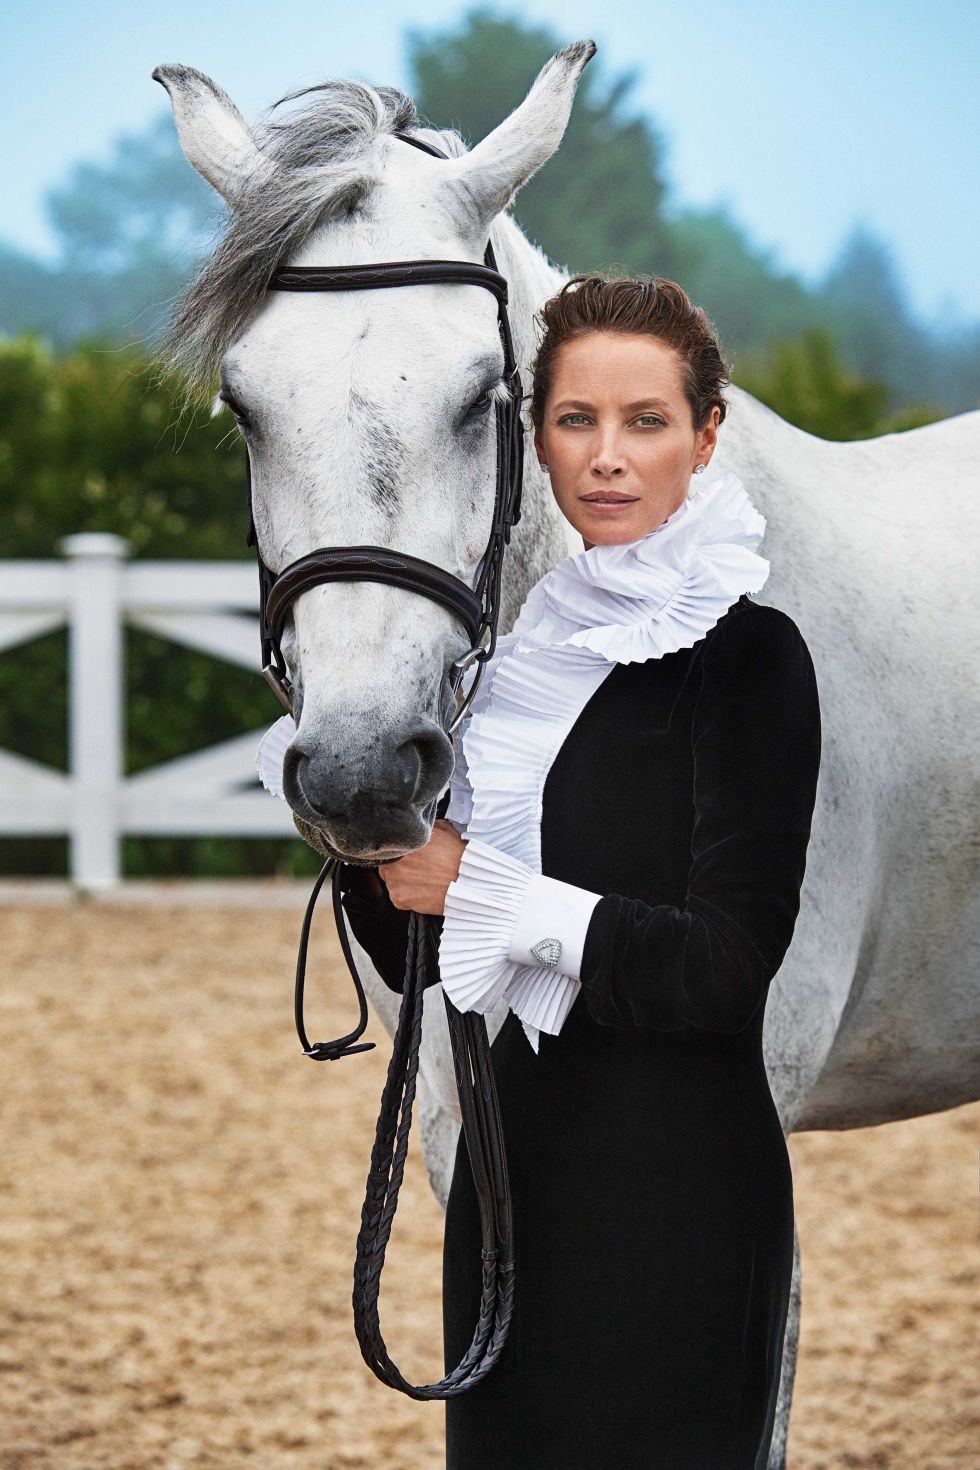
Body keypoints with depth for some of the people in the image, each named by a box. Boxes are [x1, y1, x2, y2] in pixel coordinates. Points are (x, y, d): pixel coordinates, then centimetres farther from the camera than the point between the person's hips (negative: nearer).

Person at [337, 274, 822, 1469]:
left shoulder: (748, 655, -10)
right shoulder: (531, 643, 10)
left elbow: (726, 966, -18)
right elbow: (424, 959, 12)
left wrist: (488, 894, -19)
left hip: (675, 1186, -7)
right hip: (516, 1173, 7)